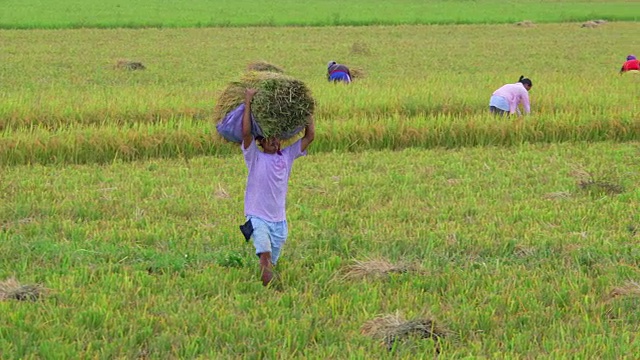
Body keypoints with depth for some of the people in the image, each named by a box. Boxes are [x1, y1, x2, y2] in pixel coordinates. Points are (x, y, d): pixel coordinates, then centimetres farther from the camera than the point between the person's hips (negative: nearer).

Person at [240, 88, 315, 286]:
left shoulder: (287, 155, 8)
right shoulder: (255, 157, -3)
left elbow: (310, 136, 6)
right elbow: (246, 132, -17)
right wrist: (248, 102, -17)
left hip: (279, 220, 4)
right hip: (257, 216, -4)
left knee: (271, 262, 10)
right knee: (265, 253, -26)